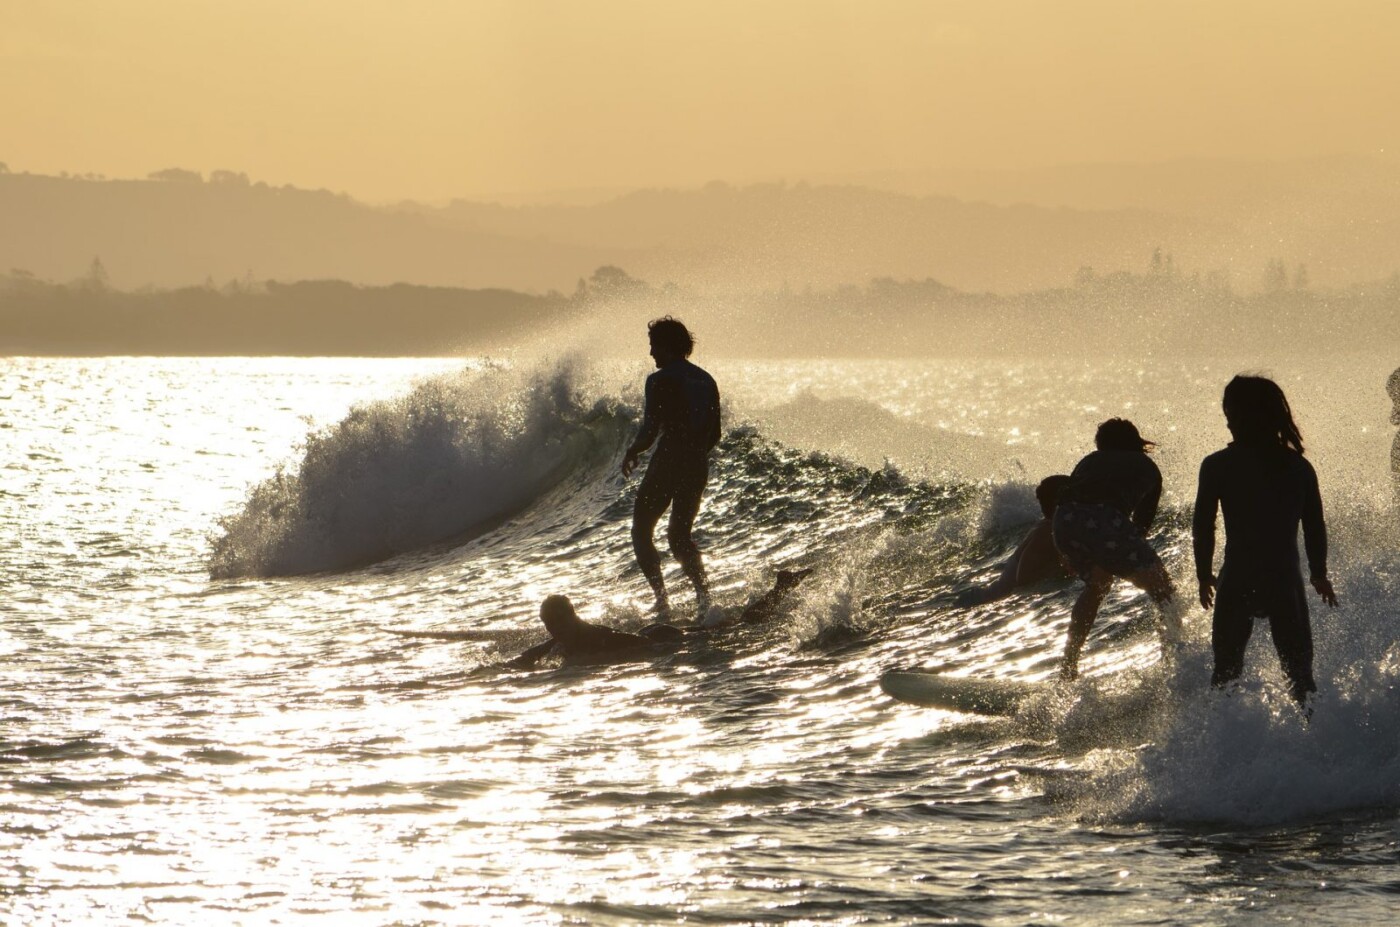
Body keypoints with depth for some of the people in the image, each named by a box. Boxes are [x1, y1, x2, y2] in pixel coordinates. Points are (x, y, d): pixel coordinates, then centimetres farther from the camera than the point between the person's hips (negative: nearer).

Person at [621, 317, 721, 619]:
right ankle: (703, 592, -2)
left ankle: (662, 599, -8)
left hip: (667, 464, -7)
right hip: (698, 467, 7)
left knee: (641, 532, 7)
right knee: (680, 535, 19)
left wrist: (632, 453, 4)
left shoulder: (660, 381, -10)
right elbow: (715, 435, 14)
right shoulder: (706, 381, 12)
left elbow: (650, 430, -14)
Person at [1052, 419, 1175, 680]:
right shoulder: (1146, 467, 30)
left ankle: (1069, 663, 33)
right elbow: (1144, 519, 30)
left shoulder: (1089, 462, 36)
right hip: (1105, 519, -5)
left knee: (1096, 584, 31)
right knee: (1162, 589, 4)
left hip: (1063, 521, 5)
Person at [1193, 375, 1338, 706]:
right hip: (1286, 582, 2)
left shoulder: (1217, 467, -7)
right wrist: (1319, 574, 22)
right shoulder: (1298, 467, 1)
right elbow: (1315, 527, 8)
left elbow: (1202, 526, -4)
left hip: (1237, 582, -1)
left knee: (1226, 670, 13)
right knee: (1298, 670, 11)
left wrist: (1204, 575, 10)